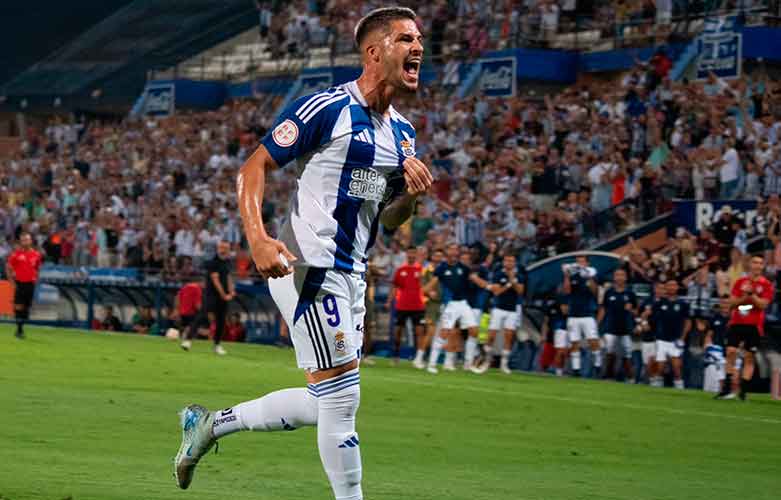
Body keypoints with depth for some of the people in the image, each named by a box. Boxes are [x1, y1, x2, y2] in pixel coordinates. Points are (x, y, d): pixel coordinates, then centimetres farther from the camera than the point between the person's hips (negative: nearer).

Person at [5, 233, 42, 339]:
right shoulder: (16, 254, -4)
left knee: (27, 307, 5)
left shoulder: (36, 254, 5)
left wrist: (35, 279, 8)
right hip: (19, 283, -3)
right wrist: (12, 281, -4)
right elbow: (8, 268, 3)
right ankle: (19, 329, -3)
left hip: (30, 284, 3)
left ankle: (21, 328, 18)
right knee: (19, 306, -9)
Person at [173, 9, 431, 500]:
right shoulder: (327, 108, -11)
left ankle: (210, 423, 26)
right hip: (309, 268, -9)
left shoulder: (402, 132, 14)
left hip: (351, 276, 9)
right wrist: (258, 238, -25)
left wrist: (410, 196, -1)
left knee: (327, 404, 11)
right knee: (340, 397, -10)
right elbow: (254, 168, -10)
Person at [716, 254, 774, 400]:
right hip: (736, 323, 2)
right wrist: (744, 297, -11)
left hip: (754, 325, -2)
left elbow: (762, 304, -9)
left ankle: (743, 391, 4)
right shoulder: (740, 282, 9)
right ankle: (727, 389, -6)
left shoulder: (766, 285, 2)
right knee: (731, 352, -9)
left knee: (749, 358, 0)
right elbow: (732, 303, 5)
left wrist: (751, 294, -19)